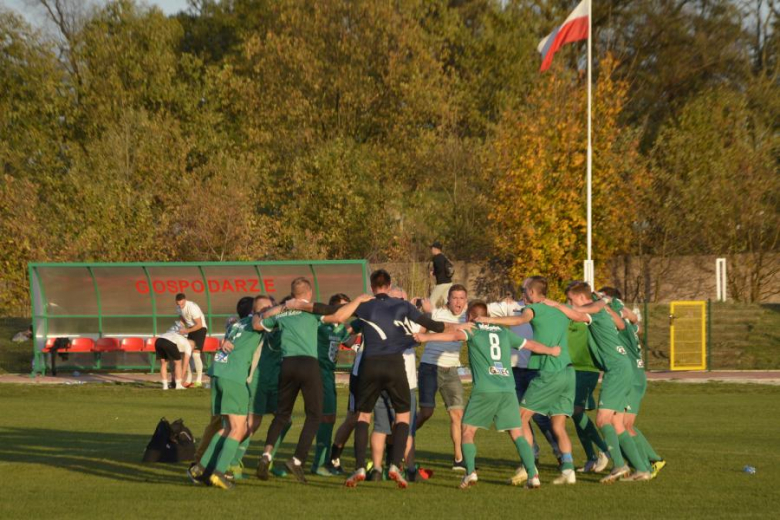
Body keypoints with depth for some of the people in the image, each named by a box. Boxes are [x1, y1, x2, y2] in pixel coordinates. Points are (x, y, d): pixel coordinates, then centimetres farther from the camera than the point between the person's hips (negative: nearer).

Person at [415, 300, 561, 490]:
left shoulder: (473, 330, 8)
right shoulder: (503, 332, 21)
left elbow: (455, 335, -14)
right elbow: (531, 345, 30)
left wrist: (426, 337, -25)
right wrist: (551, 351, 49)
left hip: (484, 390, -4)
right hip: (507, 389, 4)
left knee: (468, 431, 7)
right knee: (517, 433, 5)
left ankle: (470, 472, -11)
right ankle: (532, 474, -8)